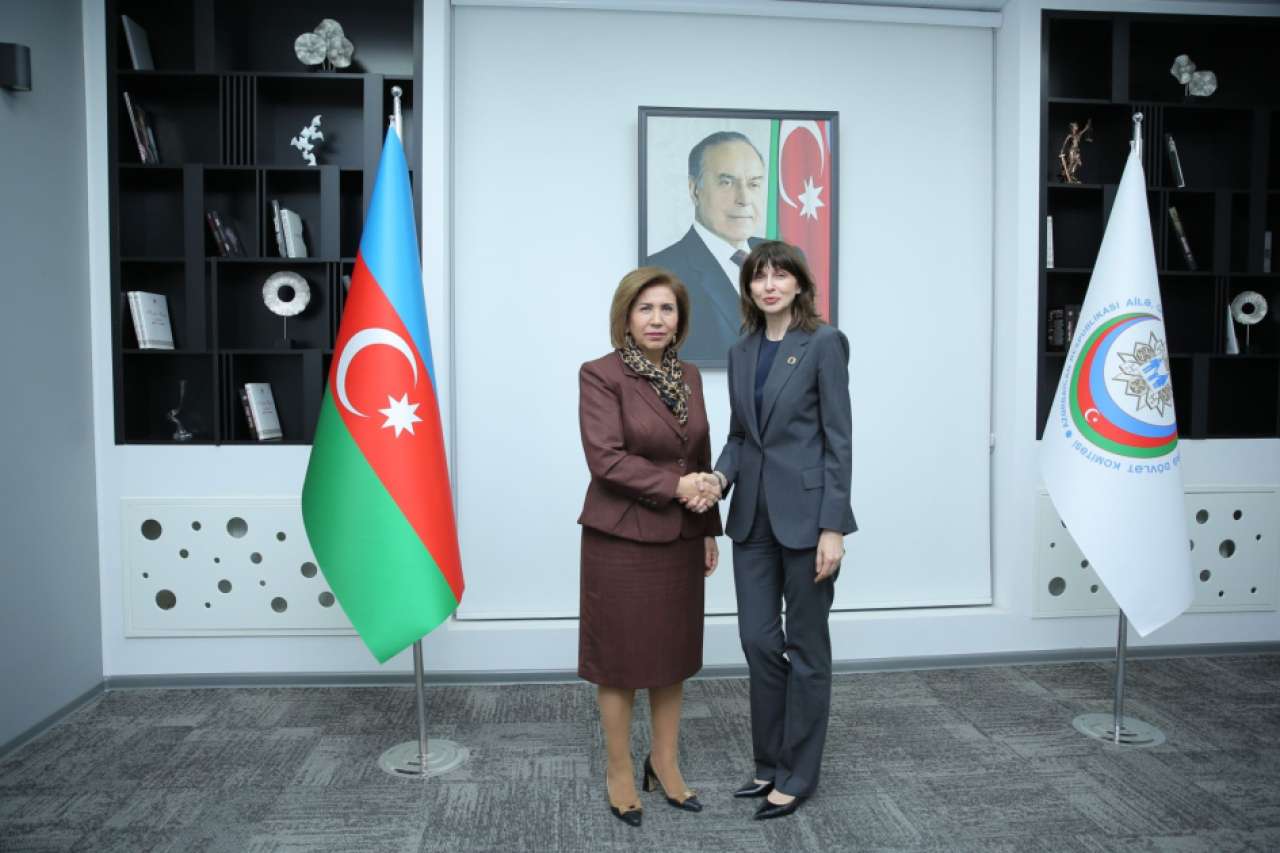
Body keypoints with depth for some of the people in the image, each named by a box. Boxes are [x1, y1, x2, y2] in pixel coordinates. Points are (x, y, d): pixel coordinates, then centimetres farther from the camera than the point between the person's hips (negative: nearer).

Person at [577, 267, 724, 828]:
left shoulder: (689, 376, 8)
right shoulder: (600, 375, -11)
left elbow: (701, 459, 12)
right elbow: (605, 458, -19)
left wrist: (708, 529, 10)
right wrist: (674, 486, -20)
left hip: (679, 538, 6)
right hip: (621, 538, -5)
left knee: (674, 654, 14)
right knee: (621, 658, 7)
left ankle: (665, 763, 32)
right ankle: (619, 772, 25)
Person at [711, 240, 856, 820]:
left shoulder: (824, 343, -7)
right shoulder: (741, 352, 11)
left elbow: (839, 439, -10)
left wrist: (832, 527, -15)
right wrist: (720, 475, -7)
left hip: (805, 512, -6)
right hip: (753, 515, 6)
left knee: (806, 646, 7)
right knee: (757, 640, 10)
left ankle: (799, 773, 21)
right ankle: (770, 763, 28)